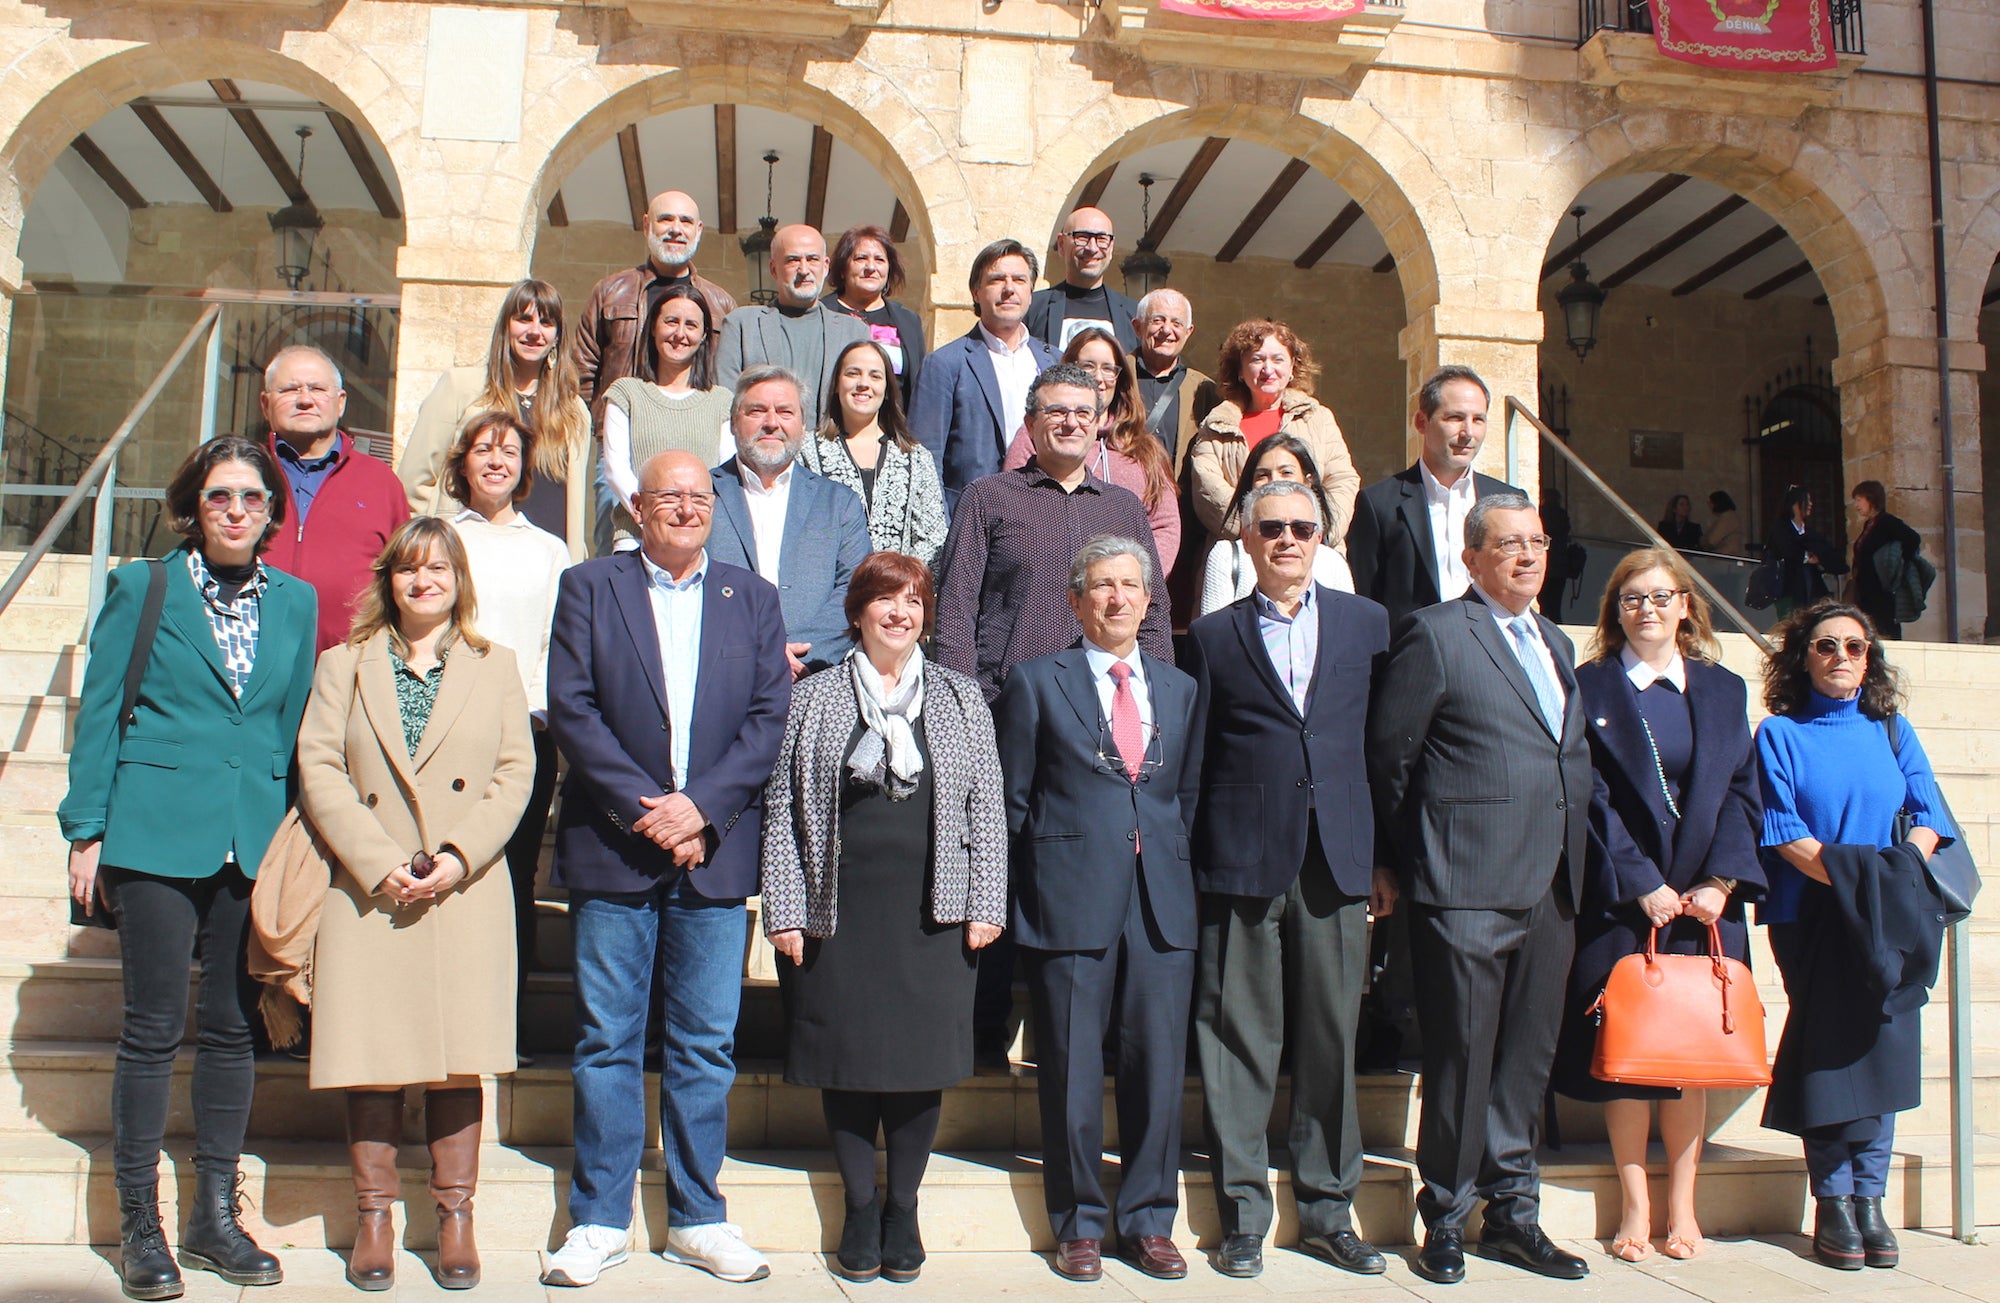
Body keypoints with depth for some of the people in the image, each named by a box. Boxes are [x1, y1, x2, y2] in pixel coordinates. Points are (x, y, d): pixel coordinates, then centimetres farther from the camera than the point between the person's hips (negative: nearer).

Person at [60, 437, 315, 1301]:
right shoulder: (142, 589, 3)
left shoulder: (295, 602, 11)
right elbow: (99, 714, 2)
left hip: (257, 840, 3)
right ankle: (139, 1225, 13)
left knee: (233, 1026, 8)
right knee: (154, 1026, 0)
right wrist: (86, 832, -2)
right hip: (158, 833, -3)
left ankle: (216, 1216, 19)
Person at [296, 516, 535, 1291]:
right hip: (368, 891, 0)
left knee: (458, 1059, 1)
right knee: (371, 1055, 0)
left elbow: (515, 775, 4)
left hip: (467, 895, 0)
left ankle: (455, 1219, 10)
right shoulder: (345, 665, 11)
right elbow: (319, 770, 1)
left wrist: (458, 857, -10)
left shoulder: (495, 668, 12)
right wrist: (380, 863, -11)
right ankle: (374, 1219, 12)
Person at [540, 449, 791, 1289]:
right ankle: (600, 1220, 15)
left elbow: (769, 717, 3)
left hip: (714, 850, 2)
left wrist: (699, 806, -10)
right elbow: (571, 709, -3)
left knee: (708, 1045, 6)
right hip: (612, 847, -1)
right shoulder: (589, 587, 6)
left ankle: (697, 1218, 17)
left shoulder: (752, 598, 11)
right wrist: (642, 810, -12)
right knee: (607, 1040, 4)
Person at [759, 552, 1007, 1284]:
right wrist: (784, 912, -3)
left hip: (933, 915, 1)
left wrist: (985, 906, 0)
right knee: (848, 1059, 4)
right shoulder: (813, 700, 7)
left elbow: (986, 809, 8)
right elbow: (782, 810, 4)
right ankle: (860, 1209, 19)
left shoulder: (962, 700, 11)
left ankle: (903, 1208, 19)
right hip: (839, 913, 0)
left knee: (923, 1056, 2)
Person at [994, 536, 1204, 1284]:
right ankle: (1078, 1225, 17)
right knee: (1072, 1073, 3)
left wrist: (1179, 870, 6)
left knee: (1159, 1068, 5)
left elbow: (1188, 795, 16)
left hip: (1161, 905, 3)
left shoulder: (1181, 690, 15)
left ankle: (1148, 1221, 20)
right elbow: (1013, 800, 5)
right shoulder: (1037, 683, 5)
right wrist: (1029, 893, 1)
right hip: (1072, 902, -3)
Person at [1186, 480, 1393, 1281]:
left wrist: (1384, 857, 4)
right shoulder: (1213, 635, 8)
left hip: (1337, 862, 2)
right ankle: (1242, 1215, 13)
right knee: (1238, 1043, 2)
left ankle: (1327, 1210, 21)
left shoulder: (1367, 623, 12)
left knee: (1332, 1041, 7)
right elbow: (1197, 756, 6)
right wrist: (1191, 862, -1)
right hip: (1241, 862, -1)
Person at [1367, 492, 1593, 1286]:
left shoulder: (1556, 644, 19)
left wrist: (1571, 847, 11)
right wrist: (1416, 857, 3)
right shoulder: (1436, 634, -3)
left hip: (1549, 886, 7)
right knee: (1461, 1057, 0)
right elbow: (1388, 757, -2)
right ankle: (1446, 1220, 13)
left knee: (1528, 1057, 12)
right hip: (1467, 885, -7)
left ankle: (1512, 1213, 23)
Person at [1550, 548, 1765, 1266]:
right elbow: (1589, 798, -4)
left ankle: (1682, 1205, 15)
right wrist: (1640, 884, -11)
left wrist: (1720, 882, -7)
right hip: (1618, 901, -2)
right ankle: (1635, 1207, 8)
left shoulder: (1724, 690, 12)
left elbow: (1741, 792, 6)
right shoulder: (1589, 686, 2)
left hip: (1703, 898, 3)